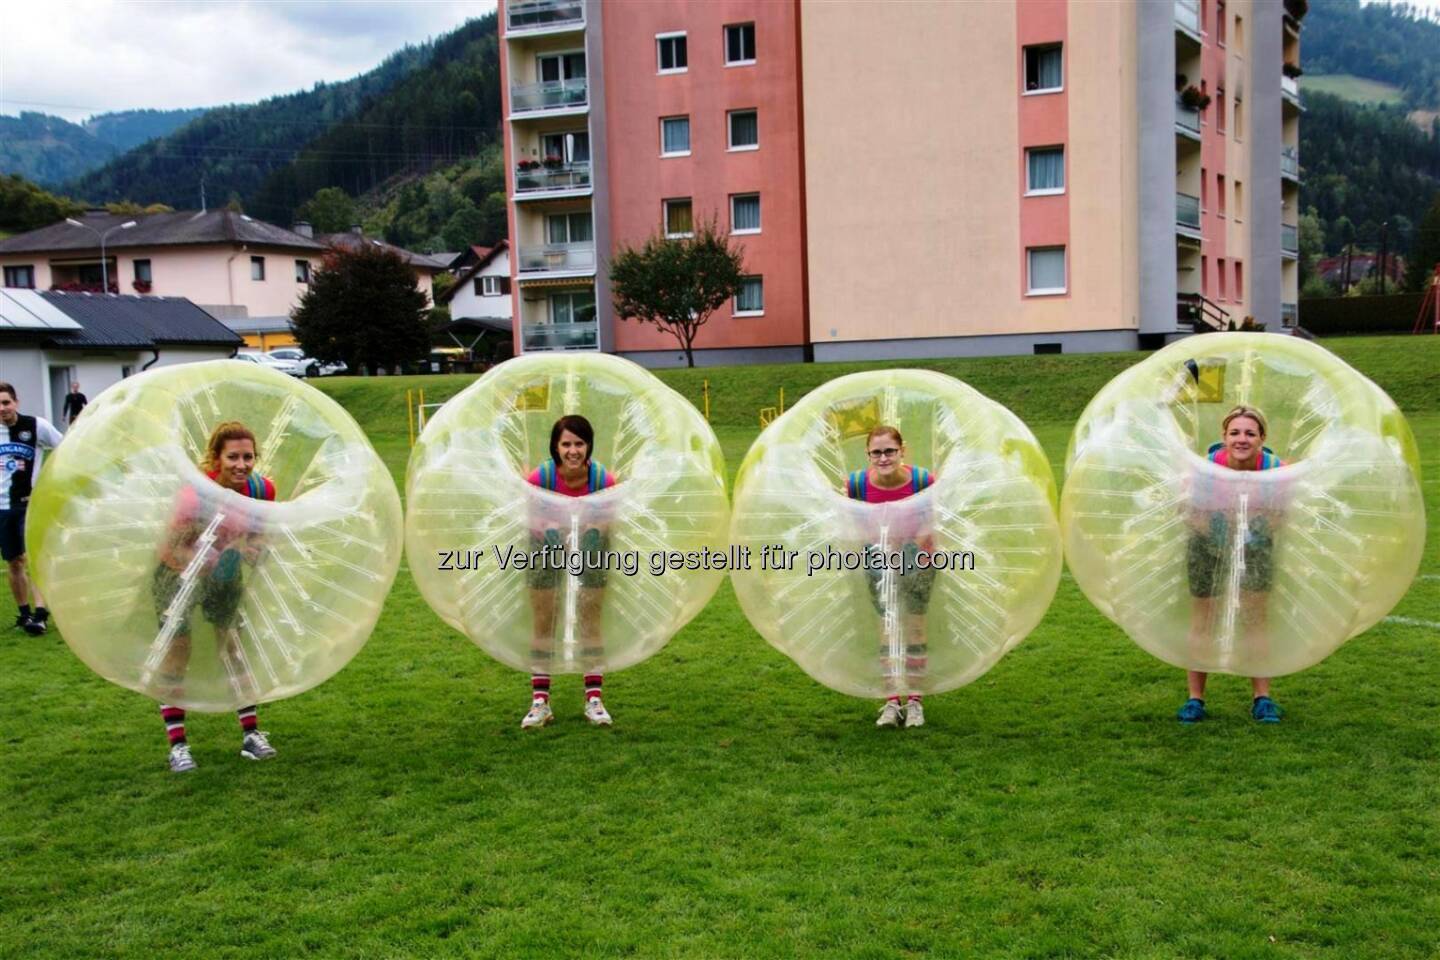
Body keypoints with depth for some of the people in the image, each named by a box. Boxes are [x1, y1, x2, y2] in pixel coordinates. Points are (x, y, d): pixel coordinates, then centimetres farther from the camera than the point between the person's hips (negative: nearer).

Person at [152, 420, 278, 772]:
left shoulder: (261, 489, -17)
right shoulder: (197, 494, -32)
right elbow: (169, 551, -28)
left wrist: (253, 547, -19)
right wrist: (208, 563, -42)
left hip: (225, 571, 5)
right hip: (178, 573, -4)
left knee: (236, 648, 8)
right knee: (176, 654, -3)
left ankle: (252, 735, 16)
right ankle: (177, 746, 5)